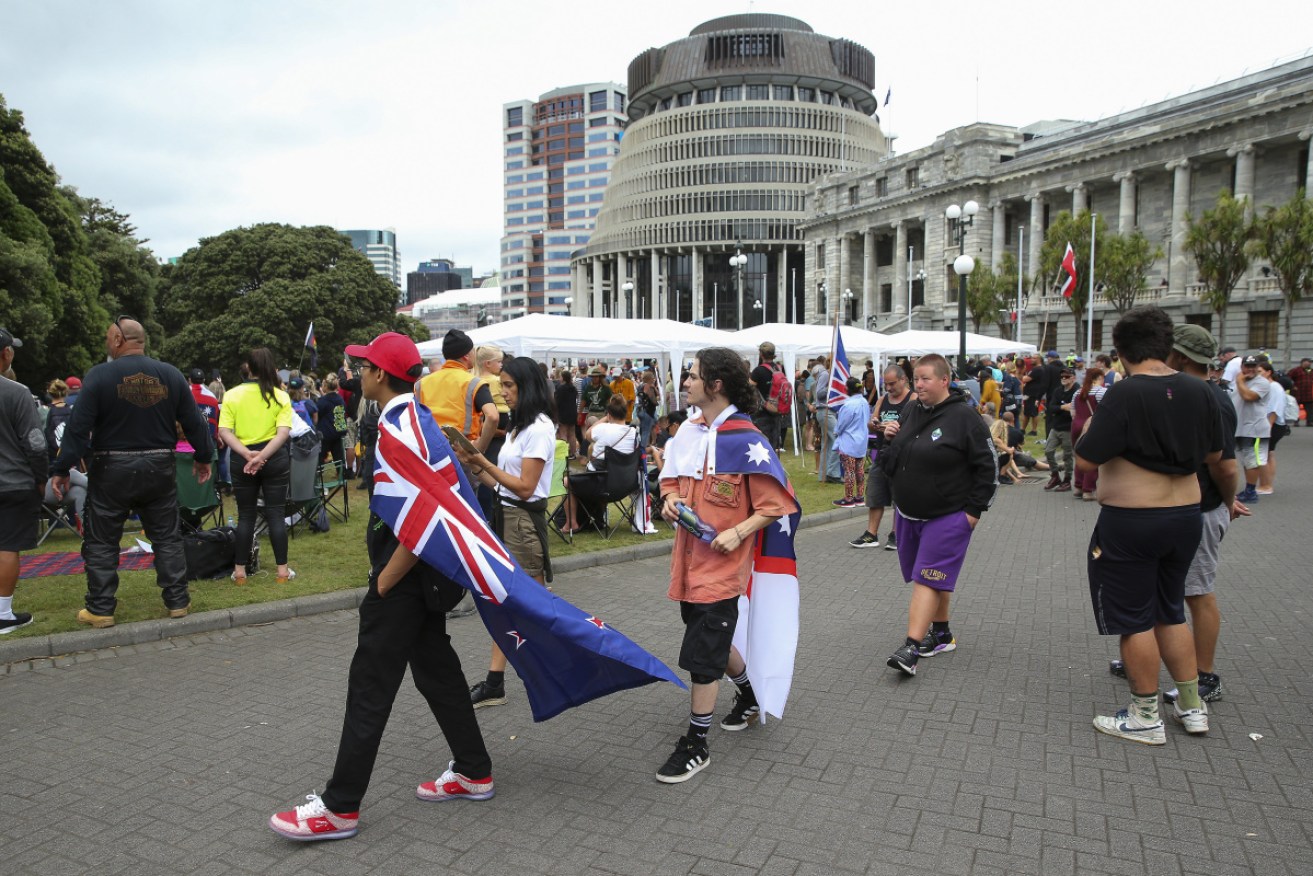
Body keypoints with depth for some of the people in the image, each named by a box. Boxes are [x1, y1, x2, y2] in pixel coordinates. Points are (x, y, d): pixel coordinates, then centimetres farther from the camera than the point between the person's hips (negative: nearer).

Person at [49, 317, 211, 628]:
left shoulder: (100, 375, -10)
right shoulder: (171, 375, 0)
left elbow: (78, 427, -13)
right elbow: (193, 422, 4)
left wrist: (62, 469, -6)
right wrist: (203, 457, 16)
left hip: (111, 471, -3)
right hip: (159, 468, 3)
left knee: (101, 541, 9)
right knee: (167, 537, 11)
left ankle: (101, 609, 12)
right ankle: (177, 601, 13)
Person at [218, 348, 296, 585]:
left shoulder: (232, 395, 0)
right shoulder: (280, 396, -2)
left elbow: (223, 432, -8)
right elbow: (283, 432, -13)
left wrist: (247, 454, -14)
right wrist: (262, 457, -16)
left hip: (242, 459, 1)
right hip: (274, 458, -1)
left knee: (246, 515, 11)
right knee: (276, 514, 4)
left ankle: (240, 571, 15)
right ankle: (282, 570, 6)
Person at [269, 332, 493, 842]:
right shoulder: (420, 416, 9)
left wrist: (385, 581, -18)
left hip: (405, 574, -10)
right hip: (427, 571, 10)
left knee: (371, 685, -1)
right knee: (436, 667, 17)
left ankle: (340, 807, 10)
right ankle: (473, 772, 29)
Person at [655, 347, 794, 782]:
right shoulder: (688, 430, 5)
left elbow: (776, 504, -11)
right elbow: (672, 477, 19)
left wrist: (738, 532, -22)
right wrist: (670, 499, -2)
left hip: (721, 563, -7)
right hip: (689, 558, 8)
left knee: (702, 654, -2)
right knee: (714, 640, 22)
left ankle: (696, 745, 14)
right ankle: (750, 696, 48)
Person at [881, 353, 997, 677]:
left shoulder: (964, 417, -13)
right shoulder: (912, 412, 7)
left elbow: (987, 466, -11)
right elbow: (894, 461, 18)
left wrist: (975, 510, -12)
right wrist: (890, 439, -3)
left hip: (947, 517, -7)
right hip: (908, 513, 7)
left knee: (927, 579, -10)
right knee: (936, 577, 17)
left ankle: (911, 647, -12)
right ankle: (941, 634, 32)